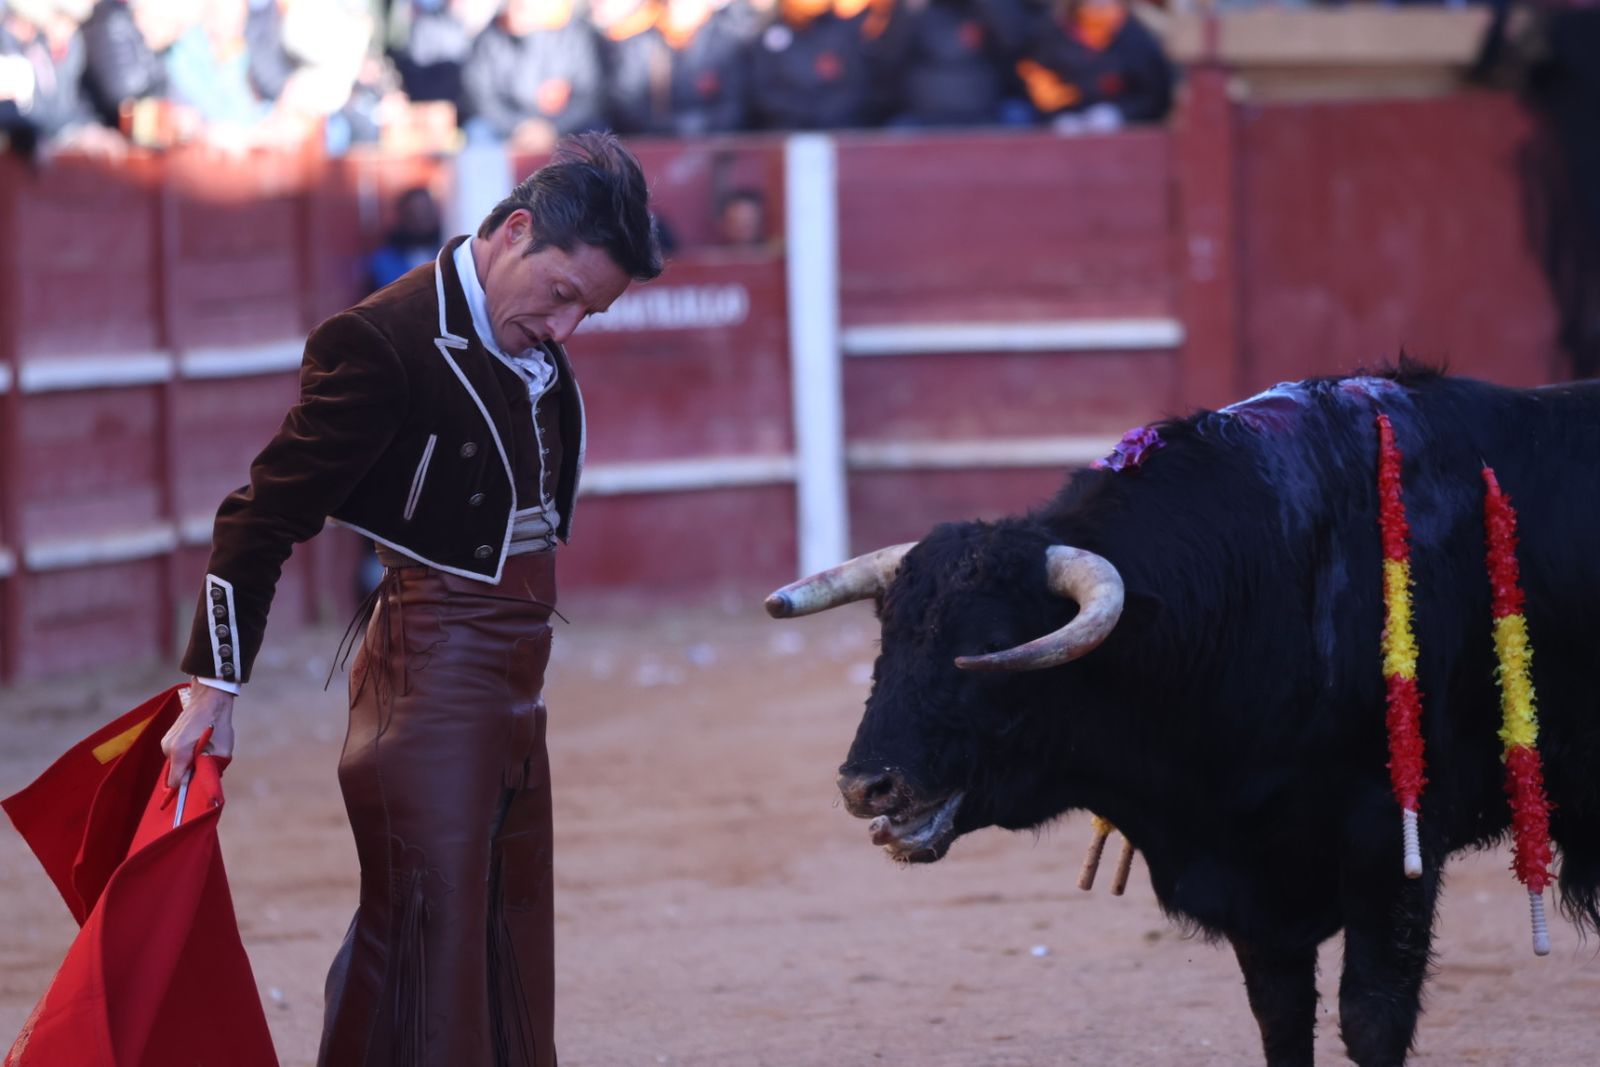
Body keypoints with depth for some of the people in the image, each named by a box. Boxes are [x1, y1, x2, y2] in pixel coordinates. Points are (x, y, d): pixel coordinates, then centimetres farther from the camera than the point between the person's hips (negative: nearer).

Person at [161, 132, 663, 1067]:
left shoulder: (534, 343, 9)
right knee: (428, 930, -10)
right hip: (429, 675, -9)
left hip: (514, 686, 9)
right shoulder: (385, 342, -16)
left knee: (513, 947, 14)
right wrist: (215, 689, -17)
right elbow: (266, 518, -16)